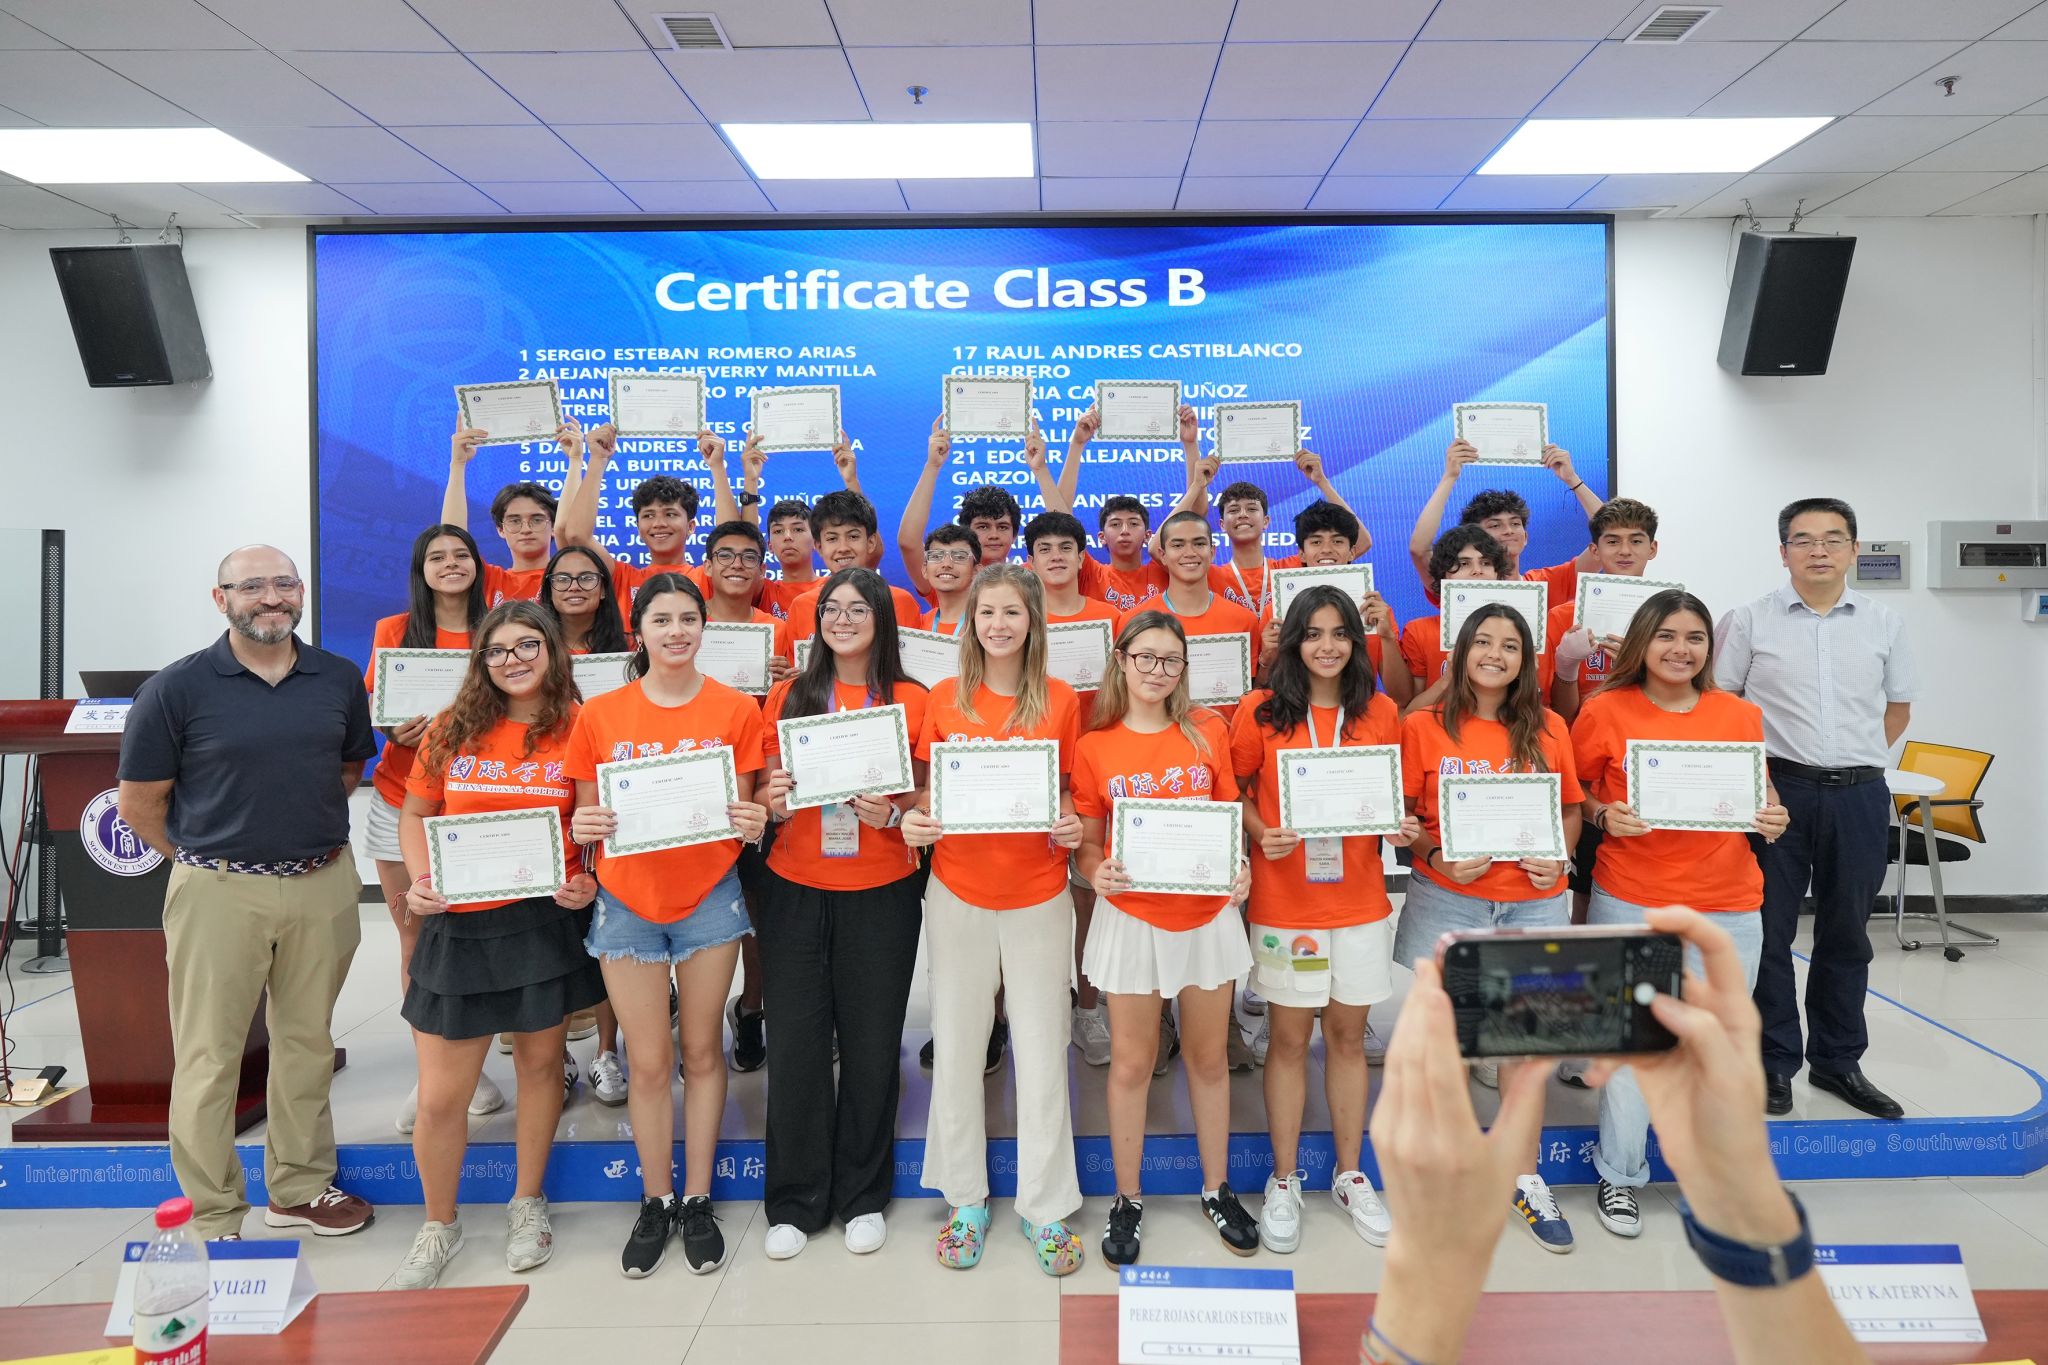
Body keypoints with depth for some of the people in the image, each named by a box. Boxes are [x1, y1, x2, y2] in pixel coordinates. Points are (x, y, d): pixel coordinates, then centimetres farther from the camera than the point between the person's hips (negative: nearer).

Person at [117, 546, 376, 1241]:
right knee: (209, 1055, 4)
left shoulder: (339, 679, 3)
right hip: (218, 892, -3)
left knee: (308, 1041, 15)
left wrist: (308, 835, 10)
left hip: (323, 887, 3)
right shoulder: (176, 689, -7)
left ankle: (301, 1187, 31)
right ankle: (215, 1220, 19)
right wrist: (206, 855, 4)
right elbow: (140, 803, -1)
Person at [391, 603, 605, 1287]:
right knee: (439, 1097, 5)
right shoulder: (452, 729, 2)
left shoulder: (577, 730, -3)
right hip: (458, 924, 1)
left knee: (539, 1061, 14)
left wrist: (589, 883, -12)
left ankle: (527, 1205, 37)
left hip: (546, 921, -1)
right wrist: (419, 880, -4)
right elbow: (415, 813, 12)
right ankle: (438, 1226, 30)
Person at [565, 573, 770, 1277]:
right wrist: (585, 825, -19)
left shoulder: (735, 709, -2)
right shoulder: (599, 714, -1)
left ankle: (697, 1199, 26)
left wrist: (755, 821, -20)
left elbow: (742, 811, 2)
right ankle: (655, 1201, 26)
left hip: (709, 897, 0)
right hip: (628, 901, 0)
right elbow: (584, 817, 4)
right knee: (648, 1062, 7)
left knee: (702, 1051, 11)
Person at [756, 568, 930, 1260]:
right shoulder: (788, 696, 6)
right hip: (796, 890, 1)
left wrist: (891, 813, -15)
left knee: (872, 1042, 7)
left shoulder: (911, 700, 1)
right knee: (794, 1041, 4)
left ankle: (863, 1196, 26)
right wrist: (774, 802, -13)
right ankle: (795, 1202, 22)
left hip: (882, 892, -1)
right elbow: (767, 797, 10)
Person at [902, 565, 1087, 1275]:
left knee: (1042, 1050, 6)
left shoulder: (1061, 701, -1)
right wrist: (914, 819, -13)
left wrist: (1071, 827, -14)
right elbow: (930, 791, 7)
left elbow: (1067, 793, 6)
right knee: (957, 1048, 10)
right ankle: (965, 1199, 28)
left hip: (1037, 895, -1)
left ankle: (1047, 1206, 22)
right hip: (958, 892, 1)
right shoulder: (945, 698, 1)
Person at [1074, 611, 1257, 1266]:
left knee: (1209, 1057, 14)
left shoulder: (1208, 731, 0)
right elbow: (1088, 841, 2)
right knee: (1131, 1063, 8)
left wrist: (1240, 867, -12)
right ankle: (1127, 1199, 25)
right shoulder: (1093, 746, -3)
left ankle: (1217, 1188, 32)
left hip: (1208, 914, 1)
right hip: (1131, 916, -1)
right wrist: (1097, 874, -19)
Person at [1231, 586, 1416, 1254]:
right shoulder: (1261, 711, -5)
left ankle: (1350, 1175, 30)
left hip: (1359, 900, 2)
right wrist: (1262, 834, -17)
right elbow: (1233, 791, 1)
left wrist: (1401, 829, -7)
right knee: (1289, 1037, 7)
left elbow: (1392, 795, 13)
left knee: (1347, 1034, 13)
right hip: (1283, 900, -2)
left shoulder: (1380, 712, 2)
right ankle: (1284, 1180, 24)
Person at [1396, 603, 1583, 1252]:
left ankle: (1525, 1176, 28)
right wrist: (1438, 855, -17)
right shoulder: (1424, 727, -3)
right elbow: (1401, 815, -1)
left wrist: (1560, 858, -6)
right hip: (1448, 900, -2)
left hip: (1533, 901, 2)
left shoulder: (1548, 728, 4)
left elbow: (1570, 809, 11)